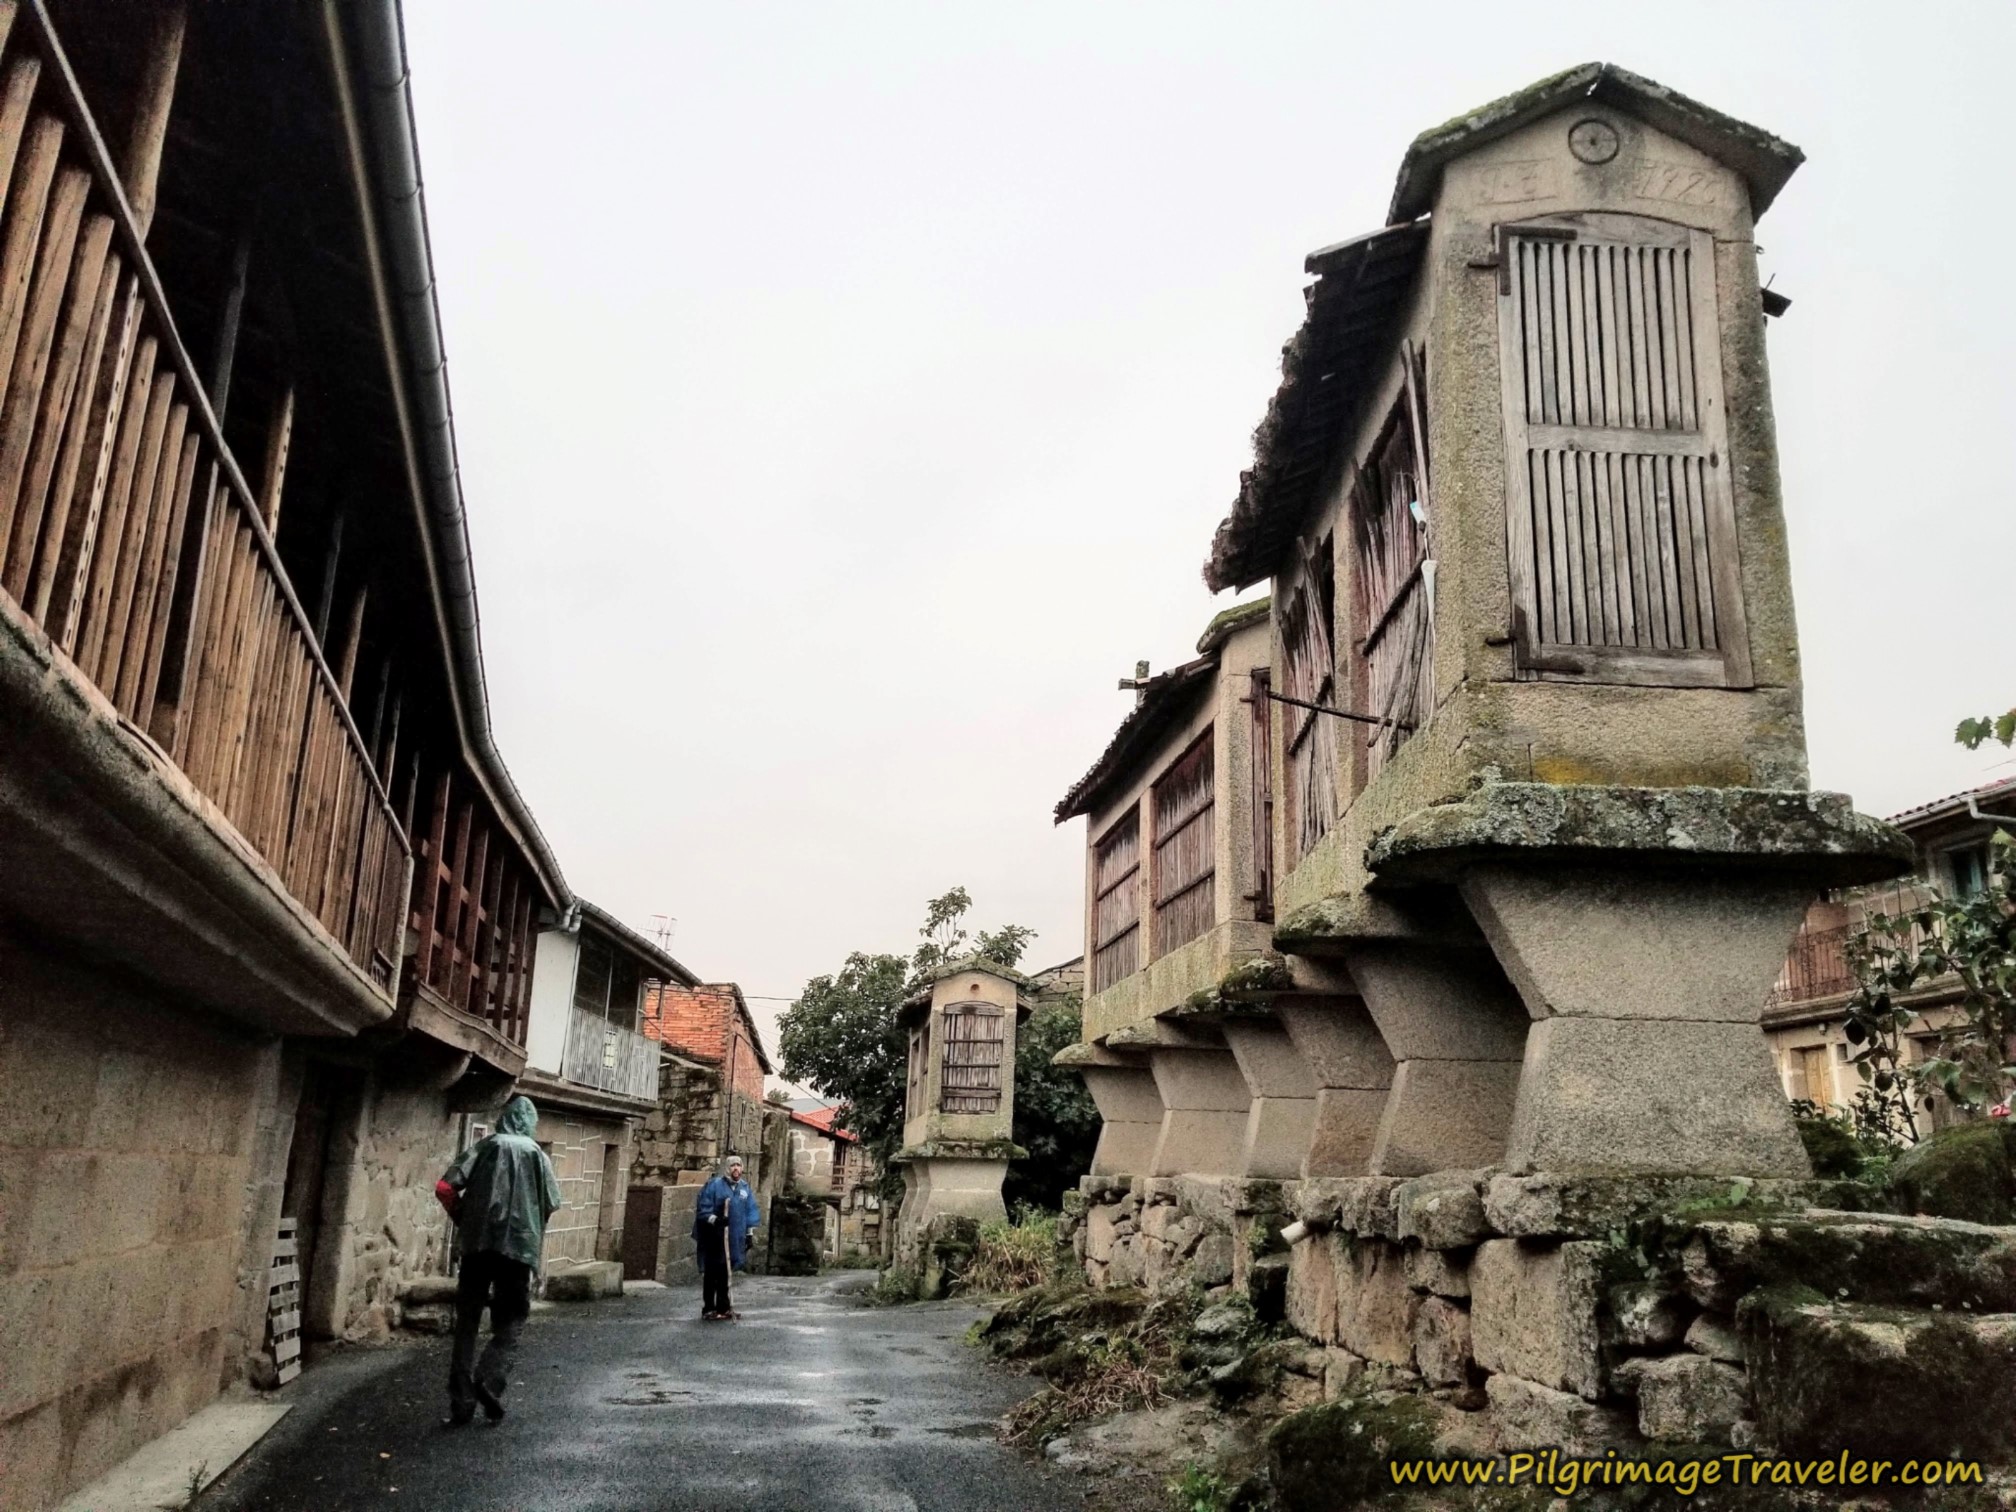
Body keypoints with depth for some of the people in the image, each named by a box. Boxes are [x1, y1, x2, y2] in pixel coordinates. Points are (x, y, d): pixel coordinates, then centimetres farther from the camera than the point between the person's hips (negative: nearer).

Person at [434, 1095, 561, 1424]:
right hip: (520, 1245, 0)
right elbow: (552, 1202, 3)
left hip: (478, 1243, 1)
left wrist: (462, 1218, 13)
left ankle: (461, 1402, 7)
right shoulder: (535, 1153, 7)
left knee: (467, 1322, 10)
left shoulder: (484, 1147, 6)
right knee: (510, 1322, 9)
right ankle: (490, 1380, -14)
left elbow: (445, 1188, -4)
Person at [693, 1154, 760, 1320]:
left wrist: (749, 1234, 13)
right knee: (711, 1273, -1)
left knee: (725, 1273, 12)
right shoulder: (714, 1185, -8)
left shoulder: (744, 1188, 10)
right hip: (713, 1238, -5)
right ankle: (708, 1309, 6)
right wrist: (715, 1219, -25)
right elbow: (703, 1209, -11)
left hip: (734, 1238, 5)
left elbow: (750, 1212, 15)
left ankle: (723, 1307, 21)